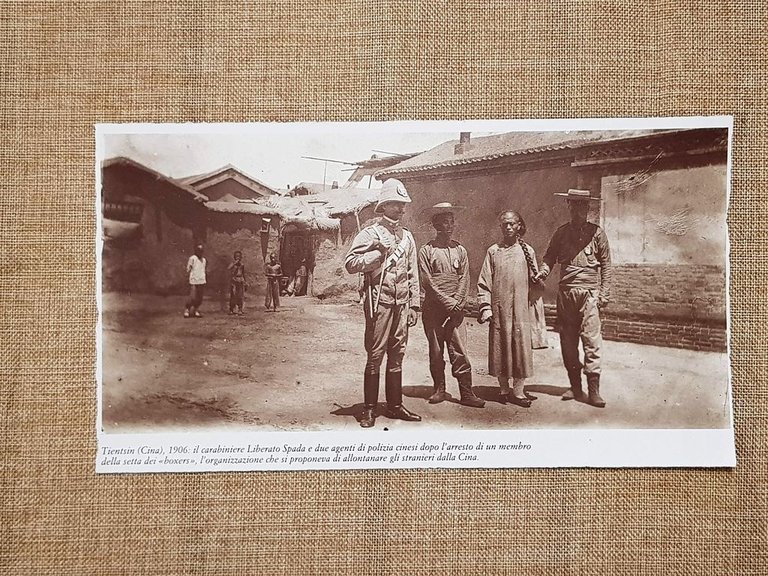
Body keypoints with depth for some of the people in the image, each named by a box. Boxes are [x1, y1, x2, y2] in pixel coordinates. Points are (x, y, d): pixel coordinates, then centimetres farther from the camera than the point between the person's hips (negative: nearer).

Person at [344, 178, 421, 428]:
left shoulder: (407, 237, 16)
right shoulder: (370, 234, -1)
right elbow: (350, 264, -10)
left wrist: (414, 304, 12)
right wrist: (379, 252, -15)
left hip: (402, 303, 5)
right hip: (379, 302, -5)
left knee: (397, 355, 9)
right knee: (375, 356, -3)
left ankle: (395, 405, 17)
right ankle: (369, 409, 5)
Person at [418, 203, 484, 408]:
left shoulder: (460, 250, 11)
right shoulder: (427, 250, 1)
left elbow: (465, 279, 6)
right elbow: (427, 282, -6)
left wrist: (458, 303, -7)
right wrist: (448, 302, -10)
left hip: (455, 309, 2)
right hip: (433, 308, -1)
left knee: (459, 351, -3)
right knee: (435, 351, 5)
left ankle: (467, 393, -2)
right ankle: (439, 390, 16)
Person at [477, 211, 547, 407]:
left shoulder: (527, 251, 8)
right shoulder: (493, 252, 6)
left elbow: (534, 283, 9)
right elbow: (484, 282, 4)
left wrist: (536, 308, 5)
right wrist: (485, 307, -4)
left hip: (522, 309, 0)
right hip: (499, 308, 0)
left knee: (522, 346, -2)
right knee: (500, 348, 4)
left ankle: (518, 391, 5)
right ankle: (504, 390, 15)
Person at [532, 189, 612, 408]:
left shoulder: (596, 233, 3)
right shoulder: (561, 232, 10)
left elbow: (606, 265, 5)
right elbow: (550, 256, 15)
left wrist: (604, 293, -1)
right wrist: (543, 271, -7)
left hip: (589, 293, -3)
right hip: (565, 292, 3)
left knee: (591, 340, -8)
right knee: (567, 341, 5)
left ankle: (593, 391, -5)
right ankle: (575, 387, 15)